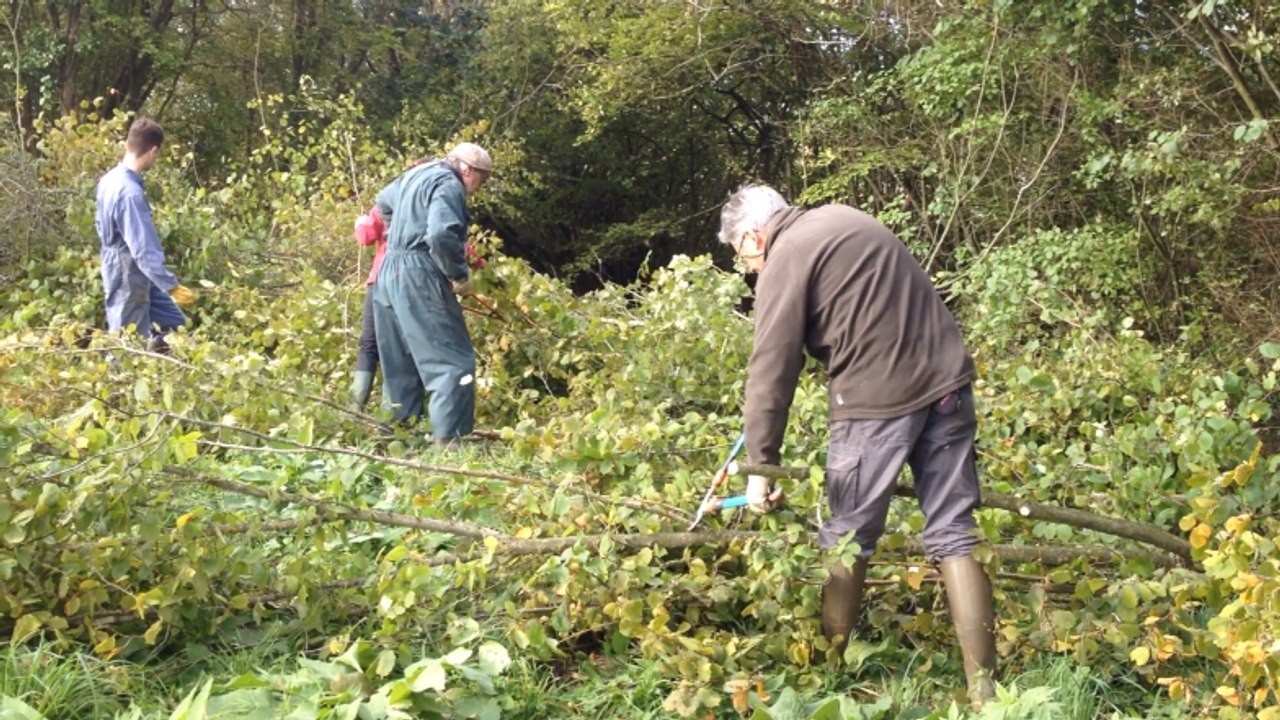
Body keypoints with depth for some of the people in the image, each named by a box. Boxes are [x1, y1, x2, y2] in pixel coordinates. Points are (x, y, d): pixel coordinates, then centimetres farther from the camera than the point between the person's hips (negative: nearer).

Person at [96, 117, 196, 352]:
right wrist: (172, 286, -25)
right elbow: (144, 251, -30)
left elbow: (101, 225, 15)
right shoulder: (130, 192, -29)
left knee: (175, 324, 16)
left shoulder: (109, 179, 1)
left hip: (120, 272, 9)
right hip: (129, 279, -9)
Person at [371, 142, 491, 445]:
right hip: (418, 276, -10)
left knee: (400, 364, 15)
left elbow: (384, 201, 39)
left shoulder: (416, 175, 20)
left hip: (389, 273, 10)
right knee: (453, 361, -10)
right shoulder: (448, 184, -10)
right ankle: (447, 439, -16)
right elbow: (441, 234, -25)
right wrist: (459, 275, -13)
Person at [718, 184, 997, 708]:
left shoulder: (785, 259, -5)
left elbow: (773, 367, -9)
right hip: (947, 383, 7)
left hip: (878, 398, -7)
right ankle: (983, 688, 7)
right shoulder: (842, 219, 20)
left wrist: (762, 464, -6)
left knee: (846, 540, 8)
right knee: (954, 535, 7)